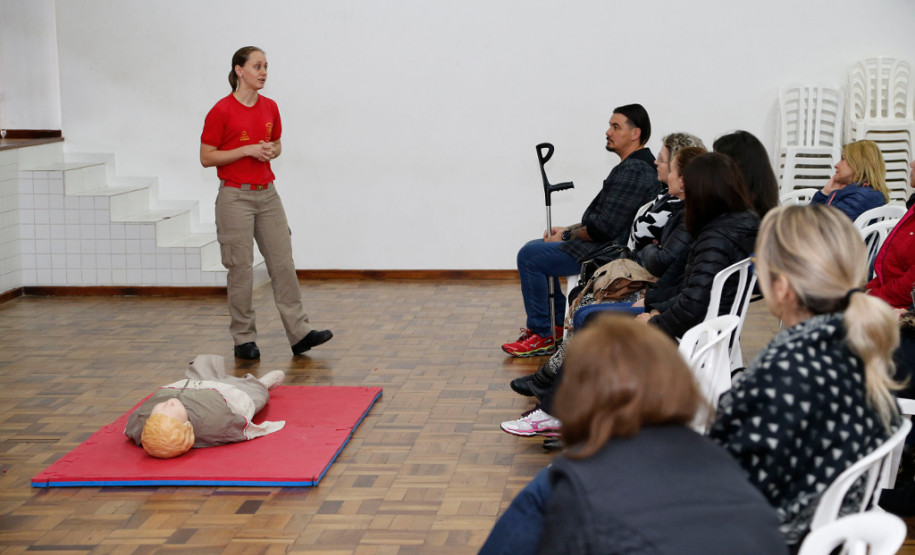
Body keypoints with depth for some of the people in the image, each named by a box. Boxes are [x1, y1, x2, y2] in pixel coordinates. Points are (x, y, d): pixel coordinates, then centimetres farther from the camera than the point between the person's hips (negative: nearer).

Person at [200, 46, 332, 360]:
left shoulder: (270, 108, 7)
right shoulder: (222, 111, -10)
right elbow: (206, 157, -9)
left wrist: (270, 151, -3)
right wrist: (247, 150, -17)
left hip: (267, 194, 6)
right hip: (235, 196, -5)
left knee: (283, 263, 3)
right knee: (241, 268, 0)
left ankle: (299, 333, 6)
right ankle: (244, 339, 10)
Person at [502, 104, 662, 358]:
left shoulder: (632, 171, -21)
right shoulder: (640, 165, 14)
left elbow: (604, 228, -25)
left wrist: (567, 236, -11)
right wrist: (568, 230, 11)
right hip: (607, 245, 11)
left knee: (529, 256, -13)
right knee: (535, 248, 20)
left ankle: (541, 336, -5)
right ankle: (560, 324, 23)